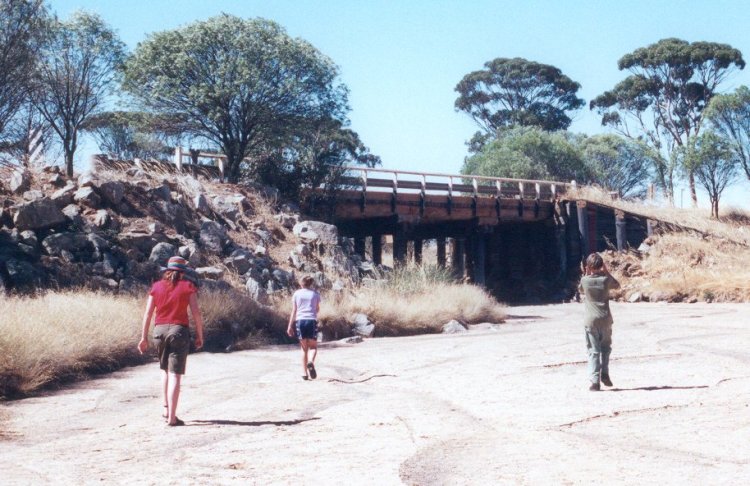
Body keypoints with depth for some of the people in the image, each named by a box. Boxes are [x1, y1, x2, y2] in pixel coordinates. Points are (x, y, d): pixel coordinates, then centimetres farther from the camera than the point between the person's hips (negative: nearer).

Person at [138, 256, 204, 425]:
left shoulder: (157, 287, 7)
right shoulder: (188, 286, -1)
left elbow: (148, 313, 3)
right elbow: (196, 312, -7)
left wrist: (144, 337, 8)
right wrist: (200, 335, 1)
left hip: (160, 330, 3)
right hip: (179, 330, -3)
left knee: (165, 369, 24)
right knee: (175, 374, -2)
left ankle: (166, 409, 21)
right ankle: (172, 417, -6)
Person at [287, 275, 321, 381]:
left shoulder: (297, 294, 7)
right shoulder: (315, 294, 5)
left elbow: (294, 311, 4)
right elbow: (317, 310, 10)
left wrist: (290, 326, 5)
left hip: (300, 321, 1)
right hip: (312, 320, -1)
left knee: (304, 349, 9)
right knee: (313, 347, 11)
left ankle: (306, 374, 5)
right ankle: (311, 362, -20)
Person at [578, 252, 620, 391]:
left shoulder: (585, 280, -5)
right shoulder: (606, 279, -4)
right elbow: (617, 285, 18)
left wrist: (586, 274, 15)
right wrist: (607, 272, 14)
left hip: (590, 321, -1)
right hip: (605, 319, 1)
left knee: (593, 351, 1)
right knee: (606, 347, 21)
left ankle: (595, 381, -6)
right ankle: (605, 373, 12)